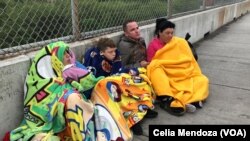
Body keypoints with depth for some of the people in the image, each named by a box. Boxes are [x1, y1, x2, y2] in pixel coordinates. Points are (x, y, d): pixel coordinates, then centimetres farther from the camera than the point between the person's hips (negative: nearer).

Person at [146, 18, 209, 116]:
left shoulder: (181, 42, 4)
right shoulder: (153, 45, -3)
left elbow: (190, 61, 6)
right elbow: (152, 64, 0)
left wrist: (197, 75, -1)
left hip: (184, 75, 3)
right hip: (164, 78, -3)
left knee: (202, 80, -17)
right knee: (155, 66, -30)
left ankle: (178, 102, -41)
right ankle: (166, 99, -46)